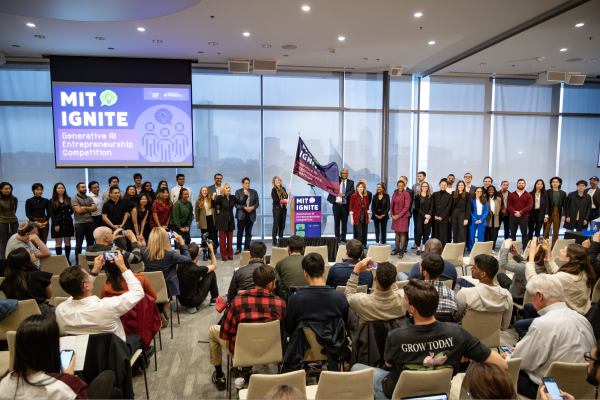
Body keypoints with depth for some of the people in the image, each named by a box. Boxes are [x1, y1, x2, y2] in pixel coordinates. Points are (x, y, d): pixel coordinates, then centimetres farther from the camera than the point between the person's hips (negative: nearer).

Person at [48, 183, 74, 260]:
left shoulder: (68, 199, 7)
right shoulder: (52, 201, 3)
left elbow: (72, 210, 14)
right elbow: (51, 213, -2)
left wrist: (67, 216, -2)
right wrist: (55, 224, -9)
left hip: (67, 223, 2)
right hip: (57, 223, -2)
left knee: (67, 242, 3)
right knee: (58, 242, -2)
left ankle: (67, 259, 9)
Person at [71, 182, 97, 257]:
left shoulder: (89, 198, 13)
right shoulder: (74, 199, -3)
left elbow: (94, 208, 1)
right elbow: (79, 210, -14)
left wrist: (85, 208, -11)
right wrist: (90, 209, -1)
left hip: (90, 223, 5)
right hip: (80, 223, -5)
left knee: (91, 243, 9)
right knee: (79, 244, 4)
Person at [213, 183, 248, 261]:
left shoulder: (232, 198, 7)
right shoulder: (220, 197, -7)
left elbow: (242, 202, 11)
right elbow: (213, 205, -18)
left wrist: (245, 195, 2)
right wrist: (213, 197, -33)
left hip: (230, 221, 4)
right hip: (222, 221, -4)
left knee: (230, 240, 10)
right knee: (223, 240, 2)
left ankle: (230, 256, 19)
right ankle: (224, 257, 11)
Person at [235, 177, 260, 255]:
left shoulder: (254, 192, 9)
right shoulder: (238, 192, 3)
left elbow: (257, 203, 6)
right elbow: (236, 204, -4)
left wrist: (252, 207, -13)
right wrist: (244, 208, -17)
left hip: (251, 215, 2)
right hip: (241, 215, -2)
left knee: (248, 232, 7)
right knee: (240, 232, 3)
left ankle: (246, 248, 15)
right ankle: (239, 248, 11)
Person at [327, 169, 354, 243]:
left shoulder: (351, 182, 8)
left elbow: (352, 191, -3)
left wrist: (344, 194, -14)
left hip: (345, 205, 0)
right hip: (336, 204, 0)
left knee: (344, 222, 3)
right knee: (336, 222, 5)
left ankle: (343, 237, 12)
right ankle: (337, 237, 13)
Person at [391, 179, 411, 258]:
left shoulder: (406, 194, -6)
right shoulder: (394, 194, 10)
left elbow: (407, 207, -10)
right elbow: (391, 205, 12)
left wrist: (399, 215, -13)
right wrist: (392, 214, -1)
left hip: (403, 216, -5)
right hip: (395, 216, 5)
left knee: (402, 233, -4)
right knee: (397, 233, 12)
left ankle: (401, 251, -1)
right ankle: (397, 249, 20)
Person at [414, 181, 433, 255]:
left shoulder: (430, 197, 9)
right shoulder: (417, 196, 4)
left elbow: (431, 207, 2)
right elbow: (417, 207, -2)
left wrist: (428, 217, -9)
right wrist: (425, 215, -12)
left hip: (428, 218, 2)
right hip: (419, 217, -1)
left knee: (426, 233, 1)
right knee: (419, 232, -7)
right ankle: (418, 248, 1)